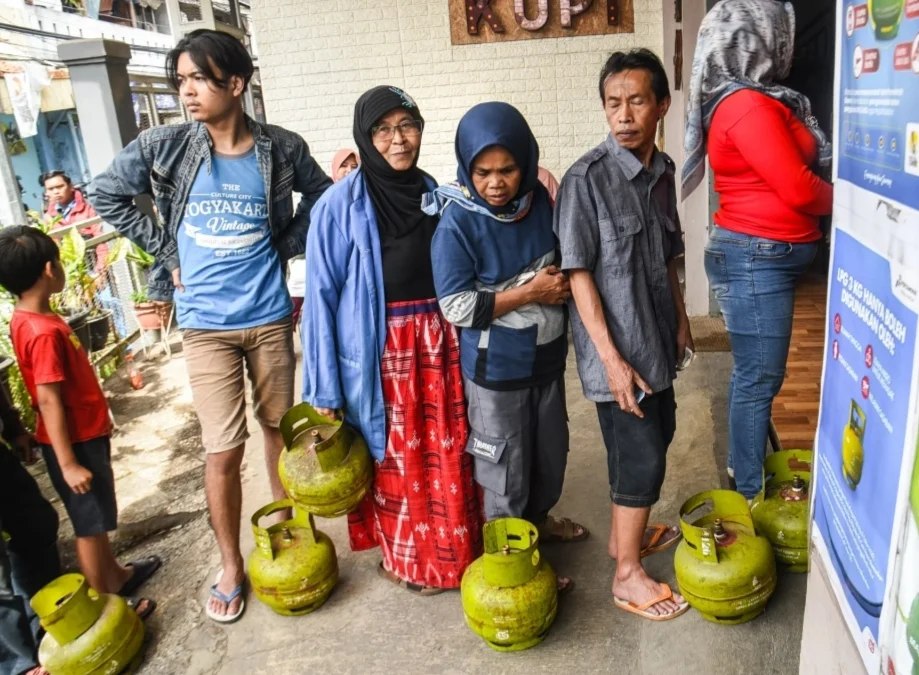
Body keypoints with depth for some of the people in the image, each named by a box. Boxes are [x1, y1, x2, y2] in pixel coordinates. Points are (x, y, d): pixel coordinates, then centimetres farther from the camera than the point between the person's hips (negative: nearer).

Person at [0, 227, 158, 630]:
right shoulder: (43, 332, -26)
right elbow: (48, 401, -26)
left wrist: (99, 418, 21)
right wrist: (68, 464, -22)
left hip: (85, 432, 9)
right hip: (75, 441, -9)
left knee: (97, 515, 23)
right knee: (90, 522, 5)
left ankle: (114, 575, 41)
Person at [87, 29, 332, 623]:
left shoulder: (281, 148, -5)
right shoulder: (163, 147, -5)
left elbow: (322, 196, 11)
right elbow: (106, 195, 7)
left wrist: (283, 248, 0)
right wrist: (167, 252, 0)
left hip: (270, 317, 1)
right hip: (206, 324, -1)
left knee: (280, 430, 15)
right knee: (224, 451, 0)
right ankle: (231, 567, 21)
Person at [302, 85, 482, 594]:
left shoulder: (433, 194, 6)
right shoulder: (341, 205, -9)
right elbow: (322, 296, -9)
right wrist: (324, 388, -10)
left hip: (438, 342, 5)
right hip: (379, 350, -4)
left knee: (446, 454, 11)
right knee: (396, 459, 9)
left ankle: (449, 552, 34)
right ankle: (405, 559, 32)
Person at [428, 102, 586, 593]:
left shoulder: (541, 201, -4)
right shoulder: (457, 223, -19)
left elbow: (565, 260, 13)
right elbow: (457, 307, -21)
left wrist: (562, 283, -7)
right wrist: (529, 292, -20)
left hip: (546, 356, 6)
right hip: (495, 368, -6)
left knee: (551, 449, 24)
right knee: (505, 467, 9)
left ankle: (539, 518, 50)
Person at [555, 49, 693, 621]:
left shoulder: (663, 171, 5)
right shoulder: (587, 177, -16)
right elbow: (578, 273, -18)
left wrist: (681, 318, 17)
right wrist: (611, 357, -20)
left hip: (656, 338, 8)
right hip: (617, 346, -7)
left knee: (656, 436, 19)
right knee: (641, 455, -1)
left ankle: (629, 531, 41)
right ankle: (628, 574, 18)